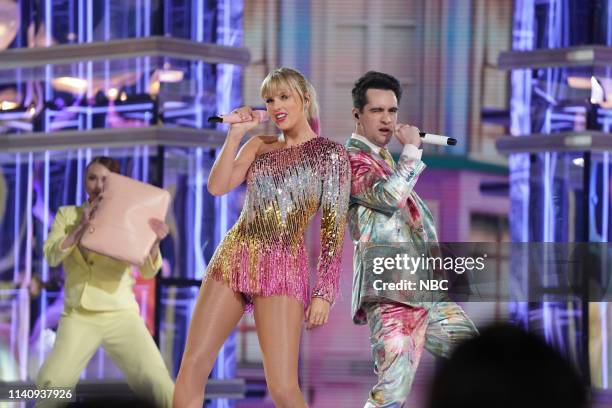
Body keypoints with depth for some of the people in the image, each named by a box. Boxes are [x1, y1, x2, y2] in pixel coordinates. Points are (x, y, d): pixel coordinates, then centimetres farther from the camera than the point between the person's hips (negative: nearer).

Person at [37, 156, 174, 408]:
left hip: (122, 315, -1)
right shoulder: (68, 214, 9)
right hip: (78, 316, 1)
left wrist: (154, 242, -23)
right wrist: (81, 226, -16)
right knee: (50, 385, -20)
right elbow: (52, 257, -4)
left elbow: (148, 271, -3)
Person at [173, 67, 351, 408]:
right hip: (233, 257, 5)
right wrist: (235, 134, 0)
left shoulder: (331, 154, 0)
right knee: (193, 366, -2)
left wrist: (324, 293, -8)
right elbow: (218, 187, 3)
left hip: (283, 268, -5)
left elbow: (334, 231, -3)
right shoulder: (260, 145, 14)